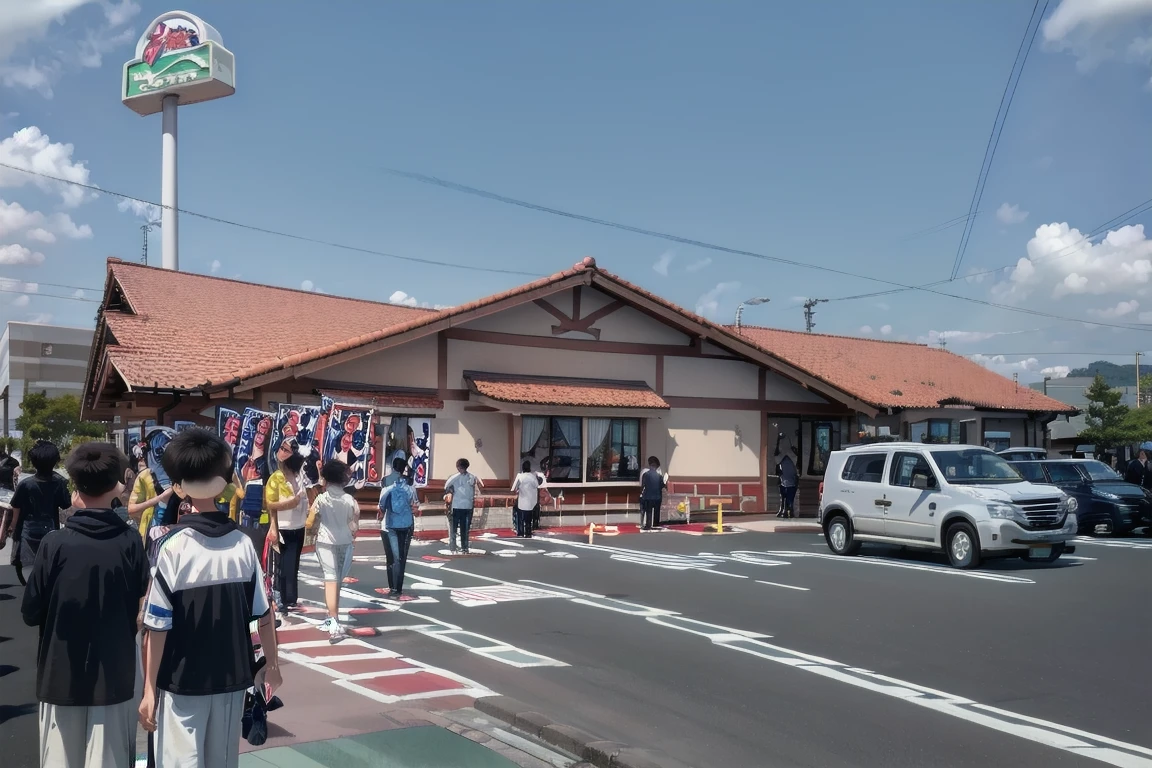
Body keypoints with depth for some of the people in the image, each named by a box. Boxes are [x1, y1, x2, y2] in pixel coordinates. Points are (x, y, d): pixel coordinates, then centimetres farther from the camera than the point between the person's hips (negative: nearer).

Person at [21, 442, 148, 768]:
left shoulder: (55, 543, -11)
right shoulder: (130, 541, -9)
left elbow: (31, 613, -4)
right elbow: (140, 609, -1)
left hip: (61, 675, 0)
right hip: (116, 674, 1)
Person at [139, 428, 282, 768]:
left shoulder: (174, 548, -14)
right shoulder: (243, 544, -5)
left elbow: (159, 627, -13)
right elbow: (263, 614, -1)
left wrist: (149, 690, -3)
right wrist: (272, 664, 14)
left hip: (183, 682, -3)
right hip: (233, 677, 3)